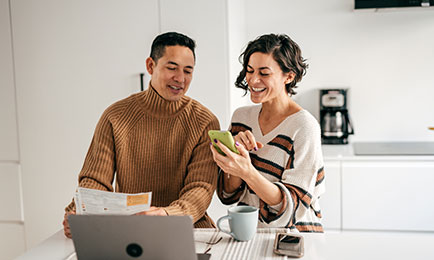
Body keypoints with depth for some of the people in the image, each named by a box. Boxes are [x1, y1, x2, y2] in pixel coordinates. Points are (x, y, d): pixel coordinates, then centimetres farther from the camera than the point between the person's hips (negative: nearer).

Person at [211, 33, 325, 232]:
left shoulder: (304, 126, -11)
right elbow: (229, 194, 4)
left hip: (292, 236, -3)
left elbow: (291, 204, -16)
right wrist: (236, 151, -14)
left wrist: (247, 171, -29)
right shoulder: (241, 116, 5)